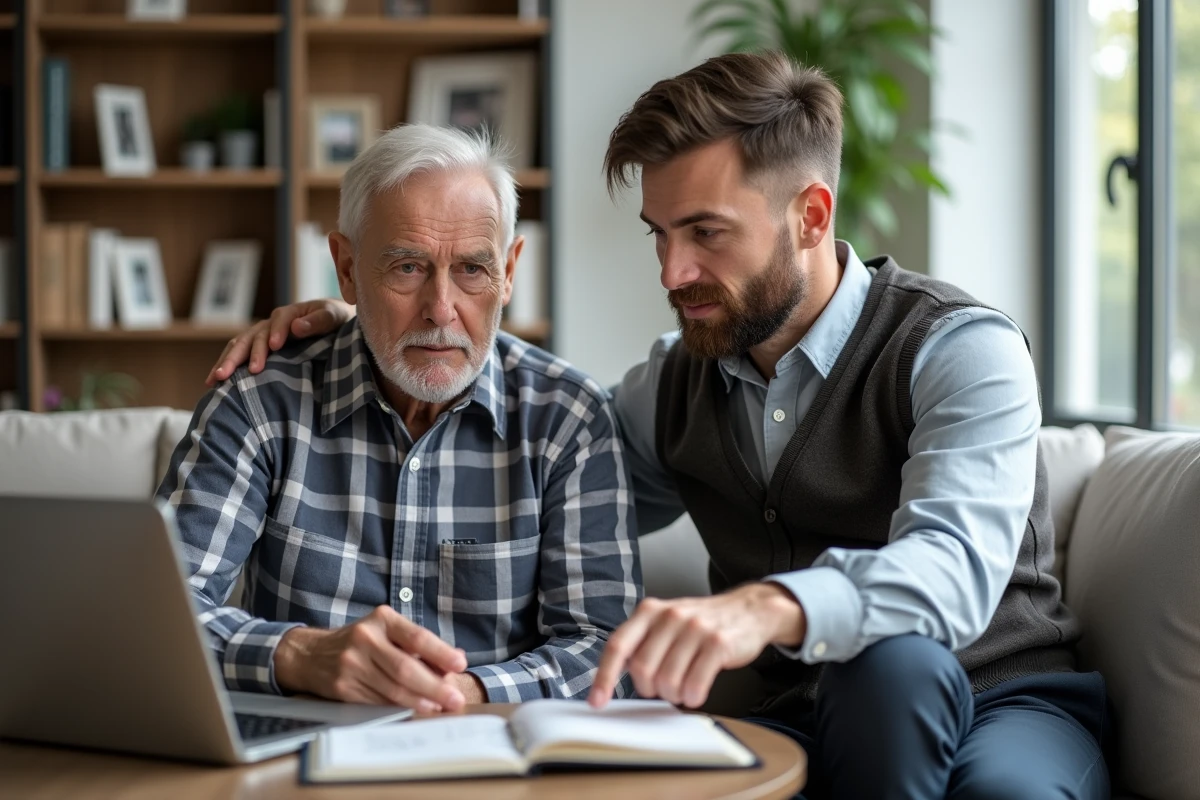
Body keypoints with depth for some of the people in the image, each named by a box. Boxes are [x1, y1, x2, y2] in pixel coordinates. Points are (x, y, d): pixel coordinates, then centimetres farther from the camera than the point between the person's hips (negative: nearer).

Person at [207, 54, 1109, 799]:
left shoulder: (959, 348, -12)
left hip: (1004, 701, -3)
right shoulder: (679, 381, 7)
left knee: (892, 662, -38)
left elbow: (953, 567, -31)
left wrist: (770, 607, -52)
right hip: (808, 716, 3)